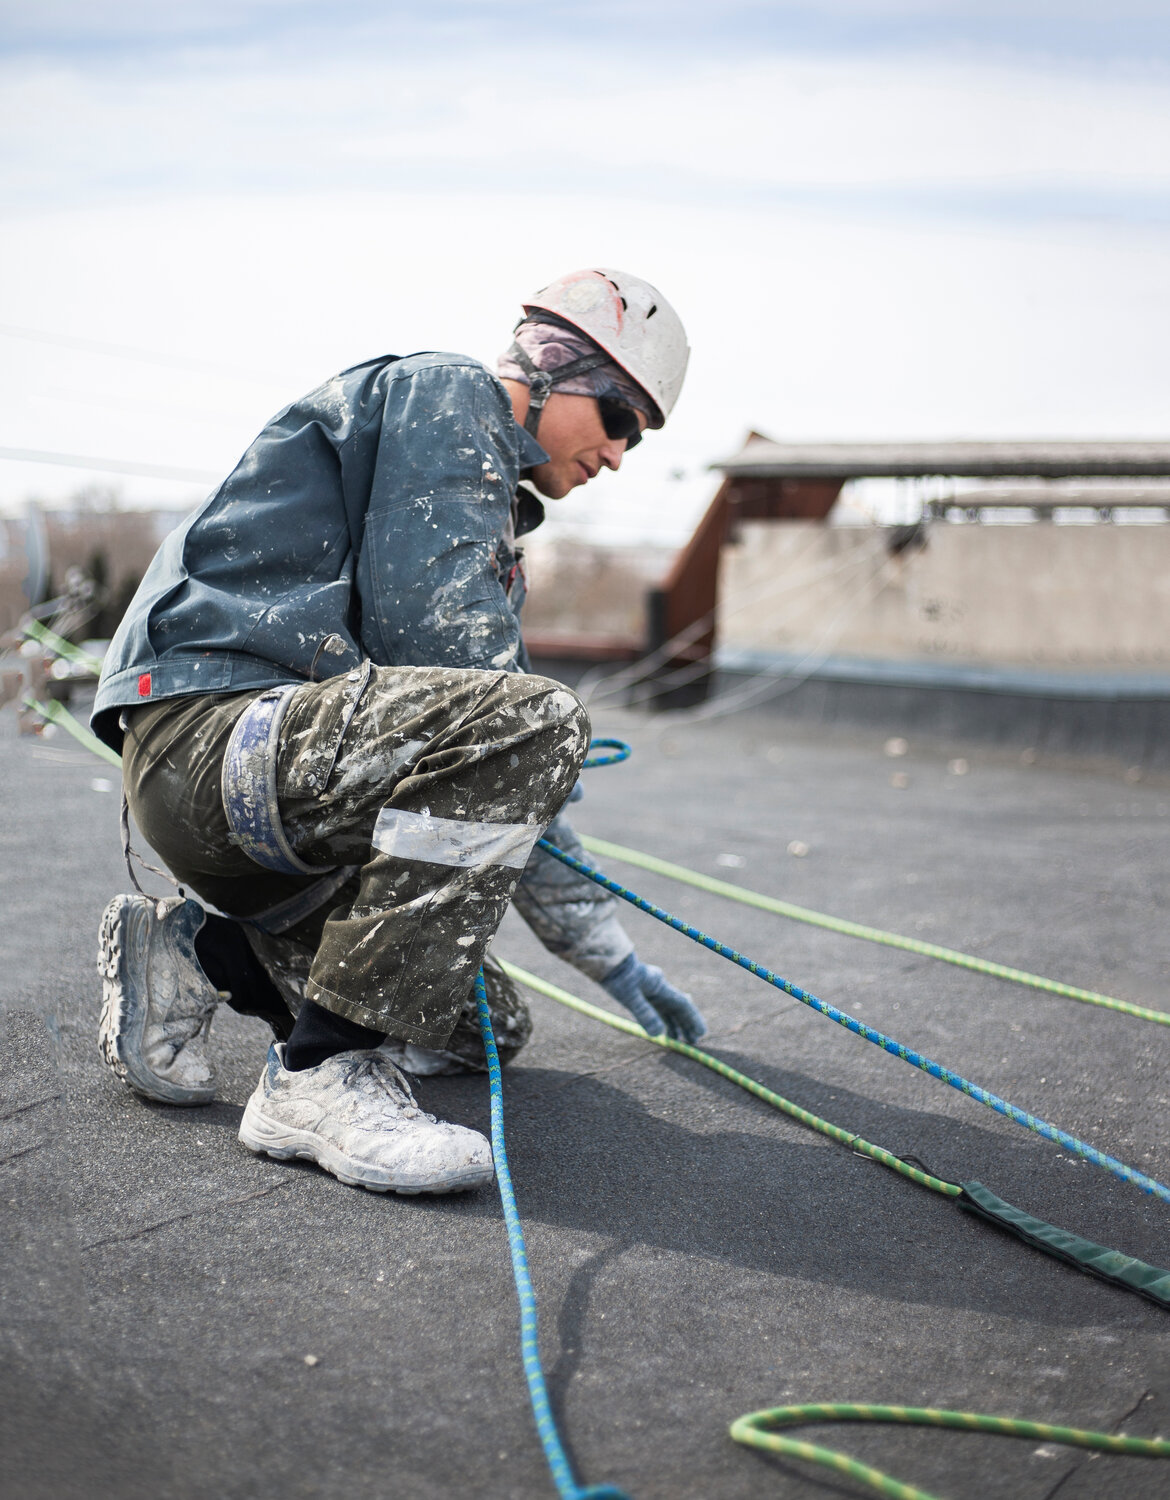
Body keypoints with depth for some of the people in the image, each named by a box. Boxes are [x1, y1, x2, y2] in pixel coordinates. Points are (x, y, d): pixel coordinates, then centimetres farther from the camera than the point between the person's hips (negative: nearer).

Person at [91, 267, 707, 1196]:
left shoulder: (494, 526, 26)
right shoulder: (447, 394, -1)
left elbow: (504, 787, 29)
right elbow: (428, 633, -18)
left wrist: (607, 954, 29)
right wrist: (540, 742, 2)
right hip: (205, 732, -10)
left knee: (488, 1027, 9)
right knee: (533, 721, -29)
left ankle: (194, 950, 13)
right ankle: (324, 1076, -25)